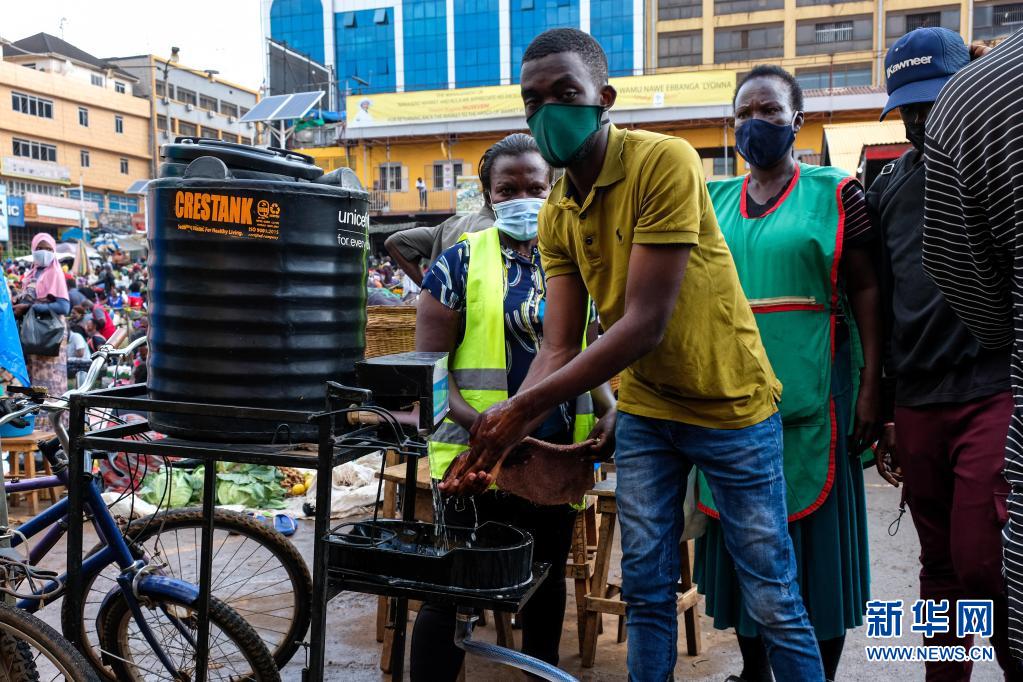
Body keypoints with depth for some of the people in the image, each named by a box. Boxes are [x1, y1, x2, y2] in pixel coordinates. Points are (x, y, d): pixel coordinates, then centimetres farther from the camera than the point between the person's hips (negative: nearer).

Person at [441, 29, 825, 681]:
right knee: (646, 590, 11)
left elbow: (646, 323, -26)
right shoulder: (556, 216, -1)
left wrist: (520, 409, -27)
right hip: (643, 411, 5)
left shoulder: (665, 161, -21)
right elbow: (559, 349, -4)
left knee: (775, 601, 5)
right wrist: (500, 440, -19)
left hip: (731, 403, -5)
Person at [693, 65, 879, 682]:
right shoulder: (715, 201, 11)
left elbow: (866, 290, -3)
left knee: (816, 537, 5)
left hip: (811, 399, -4)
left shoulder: (834, 191, 1)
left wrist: (871, 387, -9)